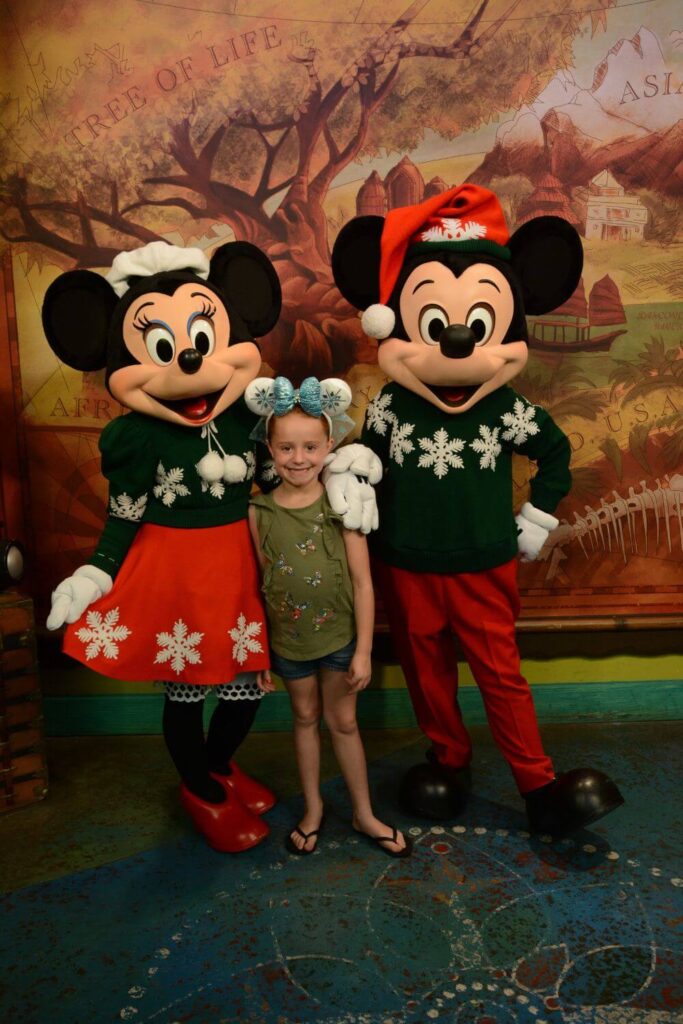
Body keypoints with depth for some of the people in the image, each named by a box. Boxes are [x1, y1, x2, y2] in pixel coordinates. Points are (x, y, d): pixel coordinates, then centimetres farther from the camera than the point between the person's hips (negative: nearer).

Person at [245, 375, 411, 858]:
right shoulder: (260, 511, -10)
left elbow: (363, 582, -12)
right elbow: (261, 582, -2)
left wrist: (364, 650, -11)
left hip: (339, 634, -1)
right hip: (288, 637, 2)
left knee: (343, 721, 14)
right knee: (306, 718, 20)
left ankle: (364, 814, 35)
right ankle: (313, 808, 41)